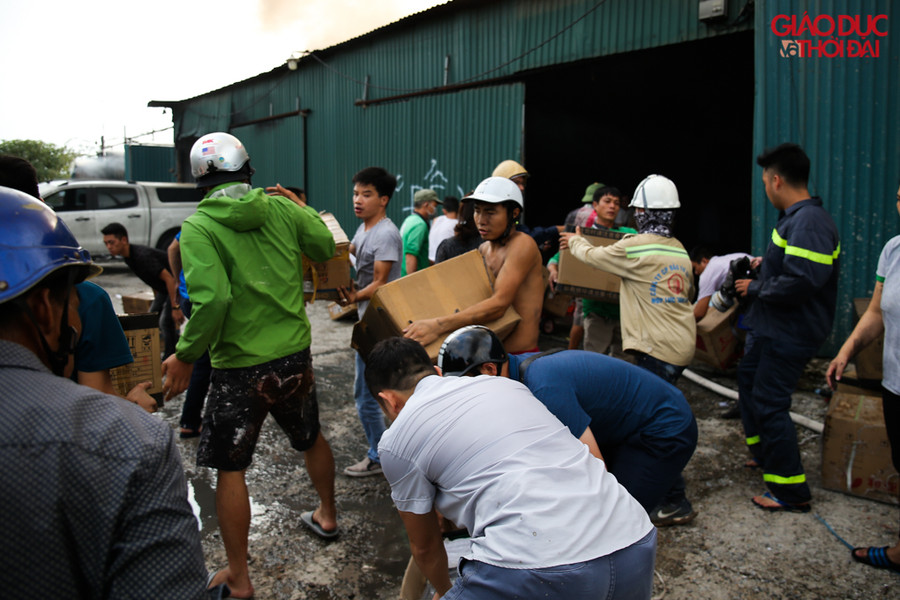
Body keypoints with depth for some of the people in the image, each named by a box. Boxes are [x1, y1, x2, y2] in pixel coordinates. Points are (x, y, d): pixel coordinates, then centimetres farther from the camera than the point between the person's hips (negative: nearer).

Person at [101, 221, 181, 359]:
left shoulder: (142, 256, -29)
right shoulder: (128, 257, 2)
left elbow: (169, 279, -32)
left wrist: (175, 307, -33)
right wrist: (157, 300, 21)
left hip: (176, 285, -10)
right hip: (164, 287, 11)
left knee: (165, 321, -16)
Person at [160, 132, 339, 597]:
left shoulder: (198, 226, -14)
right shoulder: (280, 209, -1)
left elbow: (213, 298, -24)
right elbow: (327, 247, 10)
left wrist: (185, 355, -12)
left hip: (240, 367, -4)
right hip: (295, 355, 5)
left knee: (229, 469, 10)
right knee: (310, 438, 26)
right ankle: (327, 516, 48)